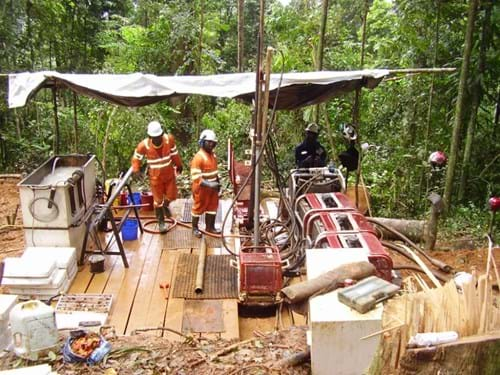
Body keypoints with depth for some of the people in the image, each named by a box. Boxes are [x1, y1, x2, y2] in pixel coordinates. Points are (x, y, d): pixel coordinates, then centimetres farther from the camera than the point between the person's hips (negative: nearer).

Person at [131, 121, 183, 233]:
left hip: (169, 174, 2)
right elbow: (136, 157, -5)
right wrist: (136, 170, -4)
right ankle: (161, 222, 28)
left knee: (171, 196, 13)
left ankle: (165, 205, 49)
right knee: (158, 200, 9)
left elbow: (174, 153, 0)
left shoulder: (169, 139, -18)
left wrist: (179, 165, 13)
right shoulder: (144, 145, -23)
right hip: (155, 177, -2)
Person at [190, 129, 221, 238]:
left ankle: (210, 227, 30)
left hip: (212, 187, 8)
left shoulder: (213, 155, 4)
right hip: (201, 188, -8)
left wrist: (217, 183, 17)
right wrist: (209, 184, -35)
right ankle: (195, 228, 26)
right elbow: (196, 177, -28)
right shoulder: (198, 157, -23)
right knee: (198, 207, 9)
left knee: (212, 206, 15)